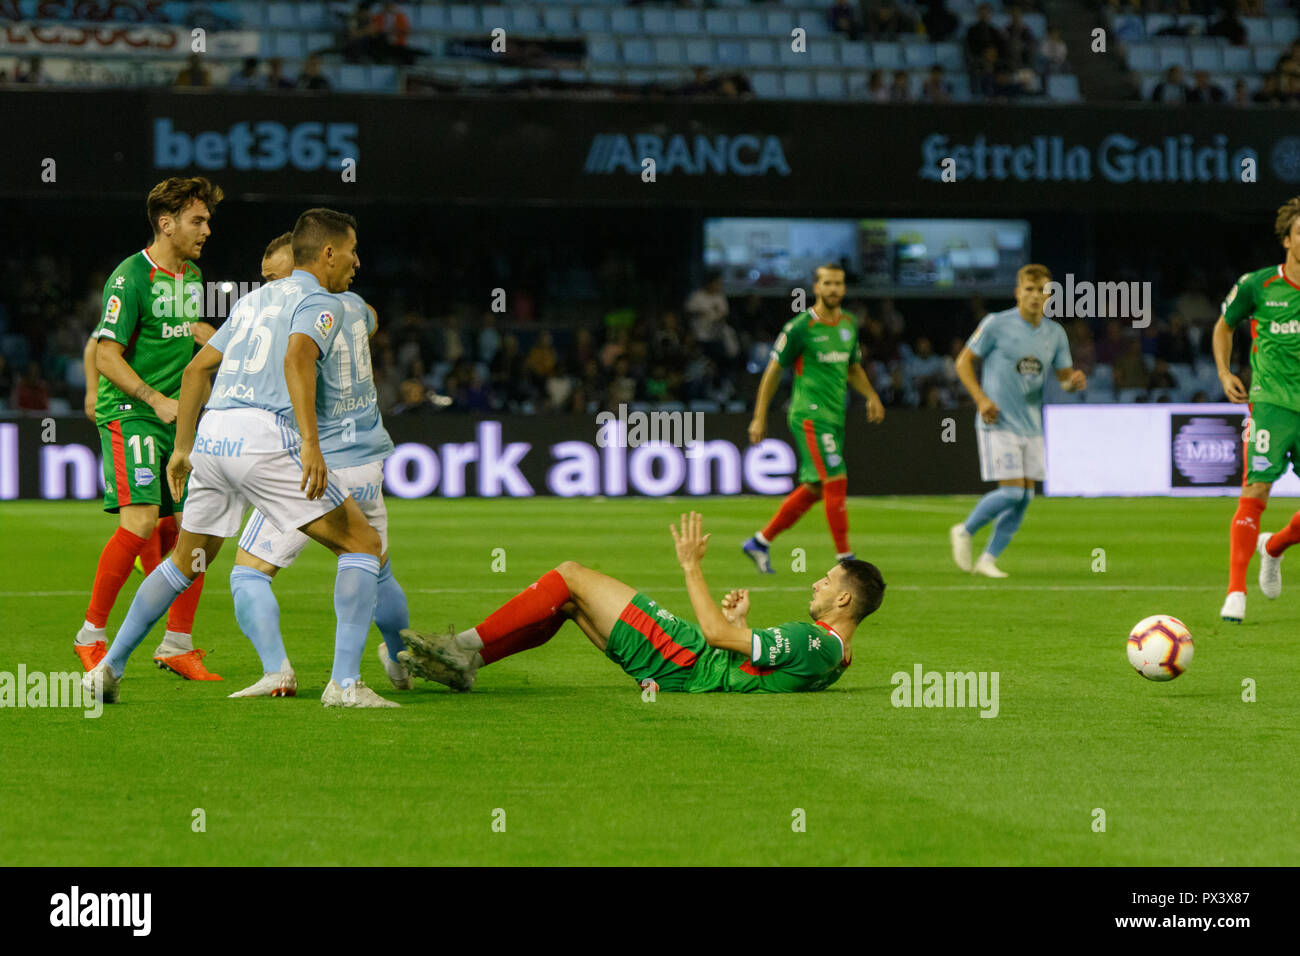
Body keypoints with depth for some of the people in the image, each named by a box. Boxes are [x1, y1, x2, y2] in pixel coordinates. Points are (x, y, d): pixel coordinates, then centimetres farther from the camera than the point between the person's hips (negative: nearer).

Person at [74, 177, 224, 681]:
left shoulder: (192, 277, 14)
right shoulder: (130, 277, -11)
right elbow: (107, 356, -16)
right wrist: (157, 400, -22)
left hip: (176, 417, 8)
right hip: (128, 413, -8)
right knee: (140, 522, -18)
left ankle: (177, 644, 9)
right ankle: (92, 635, -5)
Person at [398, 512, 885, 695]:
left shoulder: (808, 639, -21)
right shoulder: (833, 653, 9)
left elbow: (715, 632, -23)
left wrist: (692, 568, -13)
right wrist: (742, 624, 13)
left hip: (681, 661, -10)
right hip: (684, 665, 10)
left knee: (570, 575, -7)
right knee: (567, 599, 13)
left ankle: (468, 647, -3)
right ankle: (463, 661, 9)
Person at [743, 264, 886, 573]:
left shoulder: (849, 324, 12)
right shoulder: (800, 327, -9)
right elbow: (773, 371, -4)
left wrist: (871, 396, 7)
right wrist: (759, 418, -4)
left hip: (834, 417, 8)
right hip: (810, 414, -8)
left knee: (815, 488, 10)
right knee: (836, 481, -14)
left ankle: (760, 542, 22)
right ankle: (845, 558, -9)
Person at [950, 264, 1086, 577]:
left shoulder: (1054, 333, 8)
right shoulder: (997, 324, -7)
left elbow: (1064, 376, 16)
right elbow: (963, 362, -2)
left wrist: (1075, 381, -10)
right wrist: (981, 399, -14)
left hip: (1031, 427, 6)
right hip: (999, 423, -6)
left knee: (1025, 496, 1)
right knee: (1011, 491, -15)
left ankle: (988, 559, 11)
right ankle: (964, 532, 8)